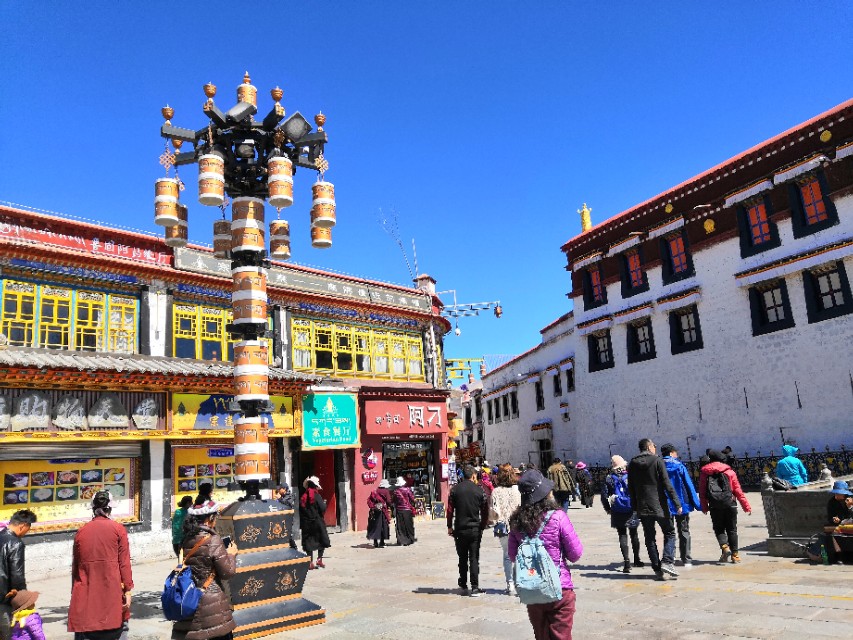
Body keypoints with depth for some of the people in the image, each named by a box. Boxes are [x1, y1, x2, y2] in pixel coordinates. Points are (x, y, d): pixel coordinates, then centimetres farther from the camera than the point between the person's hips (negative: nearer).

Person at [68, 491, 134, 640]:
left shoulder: (81, 531, 8)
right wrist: (127, 589, -3)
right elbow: (124, 562, -6)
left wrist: (75, 592, 23)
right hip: (113, 592, -3)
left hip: (86, 593, 3)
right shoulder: (117, 529, -2)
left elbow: (75, 565, 13)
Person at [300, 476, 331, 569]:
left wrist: (302, 522, 14)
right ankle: (319, 559, 1)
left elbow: (300, 510, 4)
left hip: (306, 523, 4)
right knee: (322, 540, 9)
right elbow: (323, 509, -16)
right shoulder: (317, 496, -12)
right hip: (317, 522, -4)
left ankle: (310, 563, 10)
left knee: (309, 542, 8)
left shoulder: (303, 497, 2)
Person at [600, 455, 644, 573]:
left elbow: (604, 496, -3)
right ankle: (637, 560, 25)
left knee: (622, 535, 4)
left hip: (617, 512, 0)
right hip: (631, 510, 0)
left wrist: (608, 508, 10)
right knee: (634, 535, 15)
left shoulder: (609, 478, -3)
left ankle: (626, 561, -7)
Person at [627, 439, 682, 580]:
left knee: (650, 538, 10)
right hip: (659, 506, -3)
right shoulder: (657, 461, -6)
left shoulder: (632, 464, 7)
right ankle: (667, 562, -4)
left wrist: (634, 506, 17)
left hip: (642, 508, 4)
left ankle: (657, 568, 7)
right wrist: (677, 503, -7)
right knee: (670, 532, 11)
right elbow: (667, 484, -11)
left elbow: (631, 488, 9)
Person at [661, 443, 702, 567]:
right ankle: (686, 559, 11)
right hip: (682, 504, -1)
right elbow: (689, 486, -5)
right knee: (684, 532, 10)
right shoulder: (679, 466, -6)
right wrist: (697, 504, 0)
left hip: (665, 505, 2)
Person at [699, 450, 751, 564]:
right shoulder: (729, 471, 6)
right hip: (729, 504, 1)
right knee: (732, 529, 11)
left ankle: (725, 547, -13)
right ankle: (735, 555, 10)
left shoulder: (704, 472, 6)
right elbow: (738, 491, 4)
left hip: (714, 506, 0)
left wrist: (704, 507, 12)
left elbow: (702, 491, 5)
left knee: (719, 529, 10)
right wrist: (747, 506, 9)